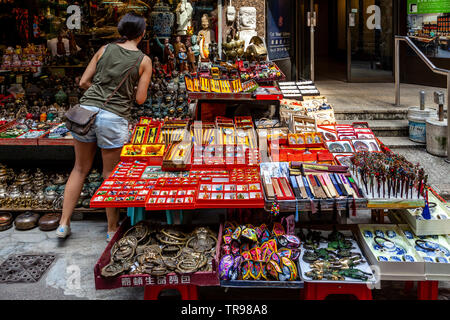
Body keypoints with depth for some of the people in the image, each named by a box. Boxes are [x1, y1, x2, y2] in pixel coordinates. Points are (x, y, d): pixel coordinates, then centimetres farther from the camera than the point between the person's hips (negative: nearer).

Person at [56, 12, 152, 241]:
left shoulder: (105, 49, 8)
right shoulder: (144, 61, 0)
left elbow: (83, 82, 7)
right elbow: (140, 99, -1)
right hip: (114, 118, -3)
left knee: (80, 168, 17)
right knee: (110, 174, 10)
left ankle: (64, 223, 18)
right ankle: (112, 229, 23)